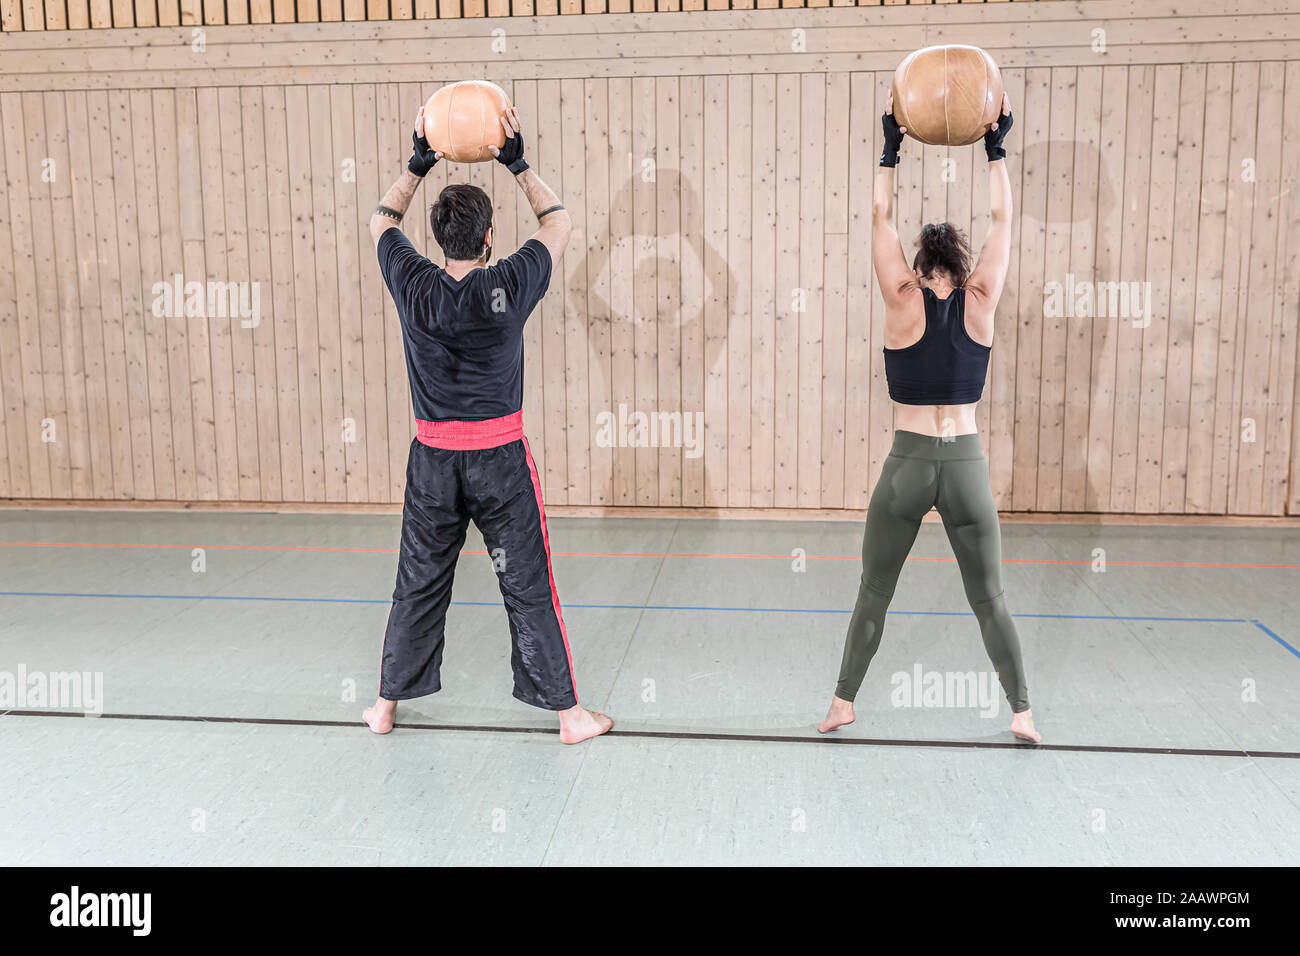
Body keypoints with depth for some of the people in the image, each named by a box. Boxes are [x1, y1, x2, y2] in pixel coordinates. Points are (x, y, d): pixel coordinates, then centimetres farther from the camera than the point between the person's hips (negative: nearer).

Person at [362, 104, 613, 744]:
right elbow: (559, 223, 6)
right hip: (499, 458, -2)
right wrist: (519, 164, 7)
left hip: (433, 458, 3)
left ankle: (387, 704, 28)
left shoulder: (414, 289, -6)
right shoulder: (507, 288, -12)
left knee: (419, 582, 15)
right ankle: (568, 713, 13)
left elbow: (382, 222, 16)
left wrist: (418, 165, 16)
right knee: (527, 585, 4)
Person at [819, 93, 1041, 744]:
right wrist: (995, 147, 13)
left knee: (874, 592, 11)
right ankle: (1021, 713, 15)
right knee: (989, 598, 11)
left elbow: (880, 218, 4)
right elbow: (1001, 220, 8)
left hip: (908, 462, -1)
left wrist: (891, 147, 9)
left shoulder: (903, 303, -4)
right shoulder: (980, 305, -1)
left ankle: (843, 703, 16)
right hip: (966, 464, 1)